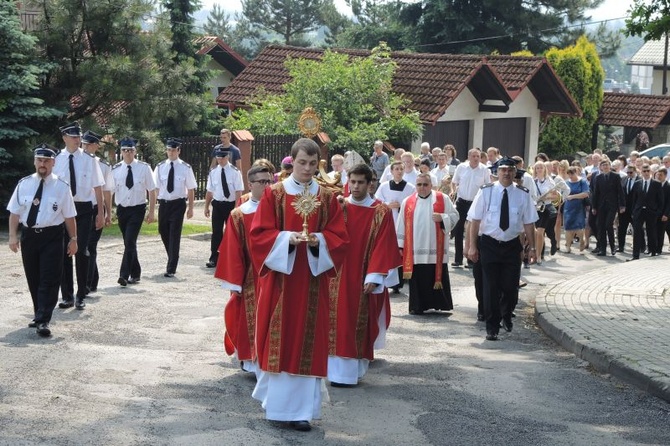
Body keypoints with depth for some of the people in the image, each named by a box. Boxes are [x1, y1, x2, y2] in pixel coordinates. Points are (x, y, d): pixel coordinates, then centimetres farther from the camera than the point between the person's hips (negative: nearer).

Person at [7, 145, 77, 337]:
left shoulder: (61, 187, -3)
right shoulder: (24, 184, 4)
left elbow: (69, 216, -1)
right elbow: (15, 212, 5)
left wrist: (73, 239, -1)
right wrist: (13, 236, -3)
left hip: (52, 236, -3)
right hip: (29, 235, 3)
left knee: (49, 280, -7)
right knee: (33, 279, 13)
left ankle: (43, 321, -7)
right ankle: (39, 314, 28)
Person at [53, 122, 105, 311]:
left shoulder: (89, 159, -2)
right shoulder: (57, 160, -2)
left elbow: (97, 187, 1)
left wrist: (100, 213, -1)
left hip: (84, 208, -1)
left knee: (82, 251, 0)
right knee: (64, 251, 7)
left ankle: (81, 296, 12)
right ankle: (67, 295, 19)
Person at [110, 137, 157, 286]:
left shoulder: (144, 168, -7)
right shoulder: (115, 169, -3)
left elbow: (151, 190, -1)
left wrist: (152, 212, -2)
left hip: (137, 209, -3)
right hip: (122, 209, 3)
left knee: (130, 242, -14)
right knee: (129, 243, 12)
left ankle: (124, 275, -14)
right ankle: (135, 273, 27)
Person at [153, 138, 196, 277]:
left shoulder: (185, 168, -4)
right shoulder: (160, 167, 2)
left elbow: (191, 189, 1)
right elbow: (155, 188, 2)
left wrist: (190, 208, 0)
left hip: (178, 204, -3)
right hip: (164, 203, 3)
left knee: (174, 235, -6)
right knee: (163, 232, 13)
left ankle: (171, 269, -1)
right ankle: (172, 259, 37)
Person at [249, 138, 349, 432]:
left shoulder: (327, 198, 5)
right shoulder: (273, 194, -1)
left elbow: (339, 238, 3)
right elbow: (259, 234, -5)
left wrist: (319, 240, -17)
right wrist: (286, 238, -21)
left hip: (313, 279, 2)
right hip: (279, 276, -1)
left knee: (308, 340, 1)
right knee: (278, 338, 1)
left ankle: (301, 408, 7)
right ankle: (276, 400, 17)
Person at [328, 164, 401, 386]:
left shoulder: (381, 212, -2)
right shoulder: (339, 207, 5)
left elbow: (383, 247, -6)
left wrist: (374, 277, -12)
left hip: (364, 278, -2)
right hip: (339, 276, 2)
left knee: (361, 325, 2)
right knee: (339, 322, 2)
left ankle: (354, 370, 6)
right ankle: (339, 370, 9)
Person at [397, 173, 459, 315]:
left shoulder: (442, 199, 3)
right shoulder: (407, 202, 8)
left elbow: (455, 216, 3)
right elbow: (402, 225, 9)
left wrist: (442, 218, -17)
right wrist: (400, 246, 6)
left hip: (436, 250, -1)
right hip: (415, 251, 2)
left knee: (438, 277, 0)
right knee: (417, 279, 3)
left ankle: (439, 305, 8)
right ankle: (417, 307, 10)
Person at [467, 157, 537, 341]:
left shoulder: (523, 194, 0)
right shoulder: (486, 192, -5)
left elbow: (529, 222, 3)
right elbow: (475, 220, -3)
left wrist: (532, 247, 2)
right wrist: (473, 246, -6)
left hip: (512, 245, 2)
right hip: (489, 244, -1)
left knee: (511, 286, 3)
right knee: (491, 288, 0)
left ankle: (506, 315, 35)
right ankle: (492, 328, 11)